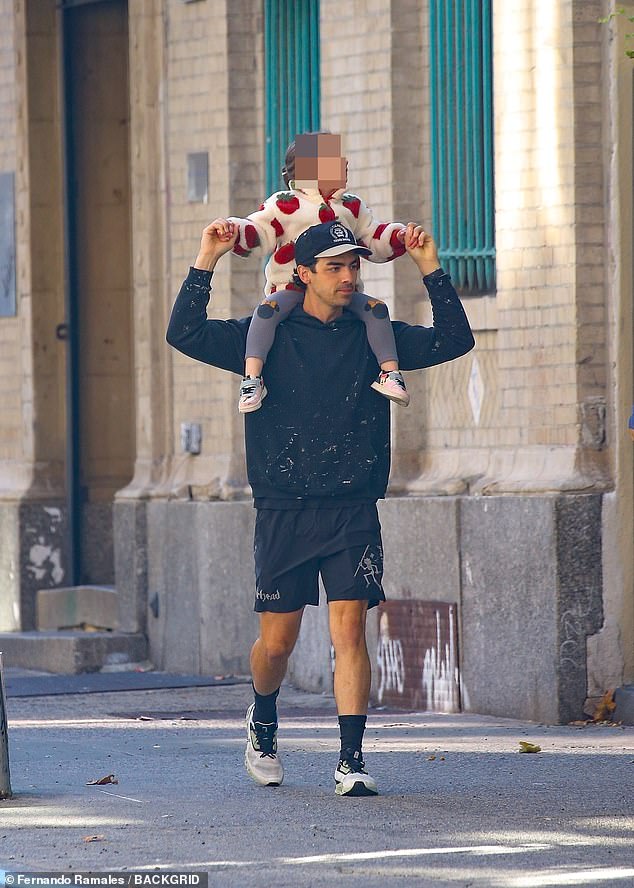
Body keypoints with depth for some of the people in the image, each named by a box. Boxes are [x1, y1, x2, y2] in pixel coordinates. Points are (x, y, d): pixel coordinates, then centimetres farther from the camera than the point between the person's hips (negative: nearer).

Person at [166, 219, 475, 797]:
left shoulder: (373, 337, 9)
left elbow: (454, 340, 5)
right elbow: (186, 335, -4)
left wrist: (429, 266, -1)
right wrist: (207, 260, -10)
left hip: (352, 510, 1)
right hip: (284, 510, -1)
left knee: (349, 629, -10)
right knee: (277, 641, 4)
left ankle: (351, 761, -9)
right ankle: (263, 725, 34)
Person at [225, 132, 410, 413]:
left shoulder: (352, 207, 20)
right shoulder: (284, 205, 5)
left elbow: (375, 241, 25)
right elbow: (257, 234, 1)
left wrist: (397, 237, 6)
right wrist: (235, 231, -20)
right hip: (292, 288, -3)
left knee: (376, 309, -21)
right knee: (267, 310, -33)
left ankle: (390, 372, -18)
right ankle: (252, 378, -37)